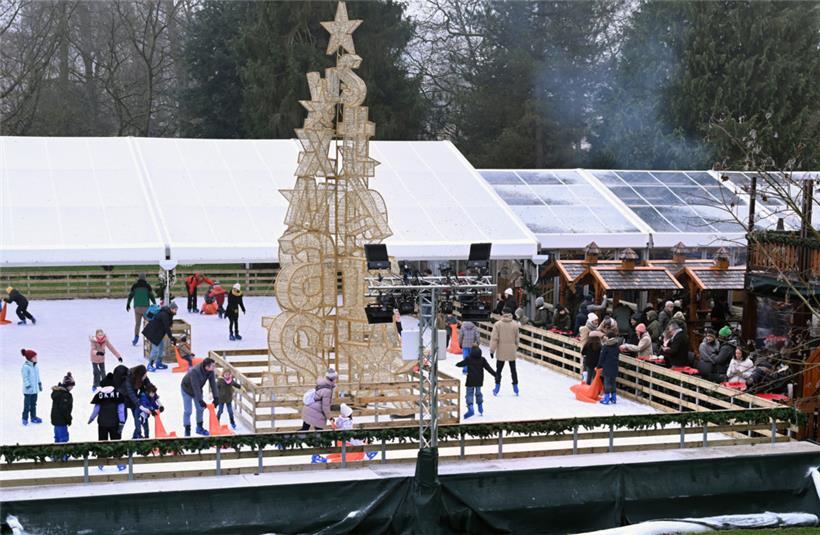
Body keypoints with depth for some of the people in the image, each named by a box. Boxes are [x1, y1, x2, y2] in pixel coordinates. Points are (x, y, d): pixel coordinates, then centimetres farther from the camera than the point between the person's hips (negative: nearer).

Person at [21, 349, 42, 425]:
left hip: (35, 389, 8)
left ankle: (33, 417, 27)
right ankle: (25, 419, 7)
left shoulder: (35, 366, 7)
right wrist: (28, 386, -21)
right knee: (27, 404, -1)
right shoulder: (26, 367, -19)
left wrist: (39, 384, 19)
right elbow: (25, 378, -19)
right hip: (28, 390, -8)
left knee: (34, 404, 17)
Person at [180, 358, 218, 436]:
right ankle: (187, 431, 5)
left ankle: (199, 428, 26)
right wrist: (200, 400, -38)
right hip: (187, 389, -6)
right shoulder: (194, 372, -41)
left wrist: (216, 397, -28)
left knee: (200, 409, 10)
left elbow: (213, 384, -20)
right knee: (187, 411, -4)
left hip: (198, 390, 6)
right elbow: (196, 387, -39)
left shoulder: (210, 372, -22)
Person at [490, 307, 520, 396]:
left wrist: (492, 350, -4)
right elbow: (516, 339, 2)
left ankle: (497, 387, 12)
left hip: (501, 352, -1)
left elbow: (494, 338, -12)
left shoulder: (497, 324, -11)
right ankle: (515, 387, 18)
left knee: (499, 369, 11)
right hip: (512, 352, 1)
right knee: (513, 369, 14)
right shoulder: (515, 325, -7)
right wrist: (516, 347, 20)